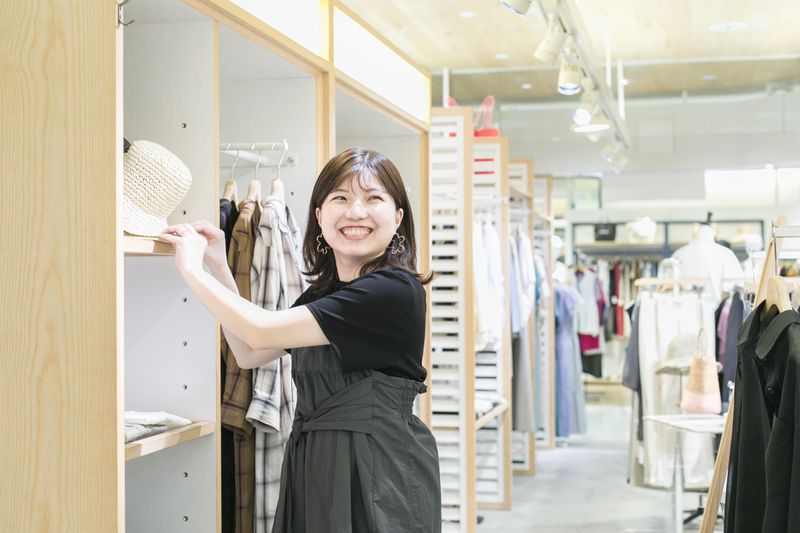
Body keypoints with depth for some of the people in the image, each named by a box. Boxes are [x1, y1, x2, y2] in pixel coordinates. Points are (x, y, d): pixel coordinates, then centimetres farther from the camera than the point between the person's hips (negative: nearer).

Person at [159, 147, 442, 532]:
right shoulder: (322, 290, 11)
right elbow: (249, 353, 13)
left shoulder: (395, 291, -18)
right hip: (312, 463, 8)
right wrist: (218, 268, 6)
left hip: (381, 473, -8)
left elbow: (261, 331, -19)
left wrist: (191, 268, -7)